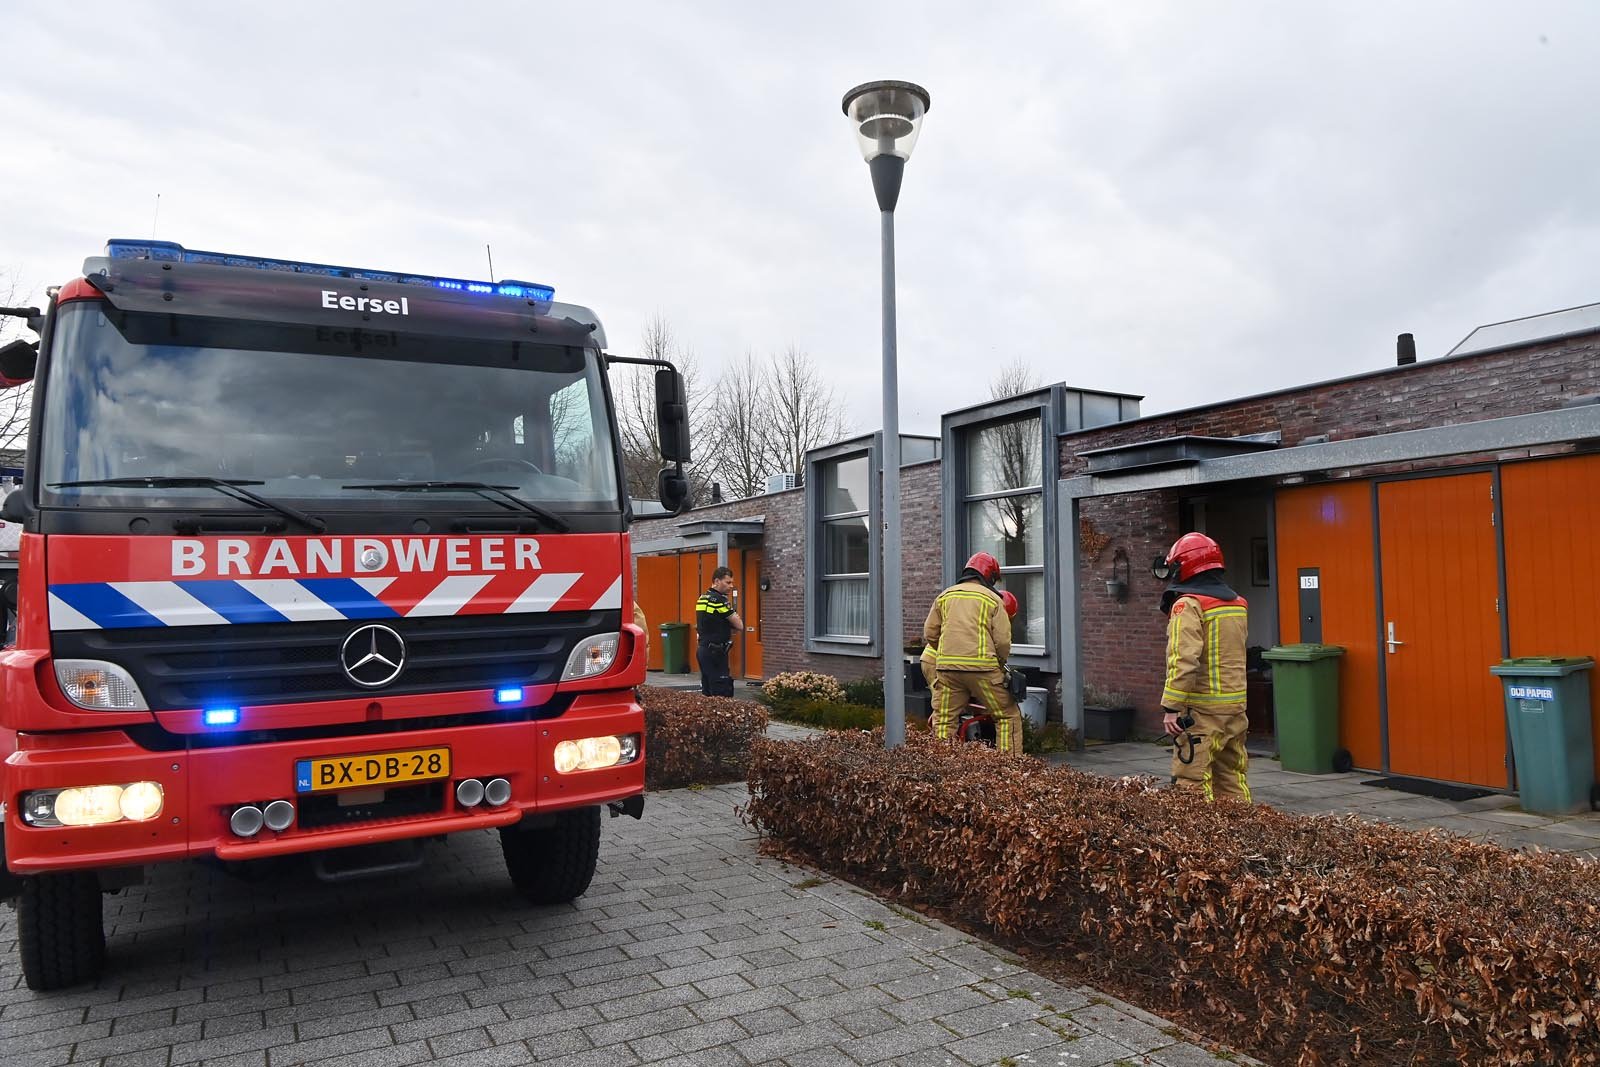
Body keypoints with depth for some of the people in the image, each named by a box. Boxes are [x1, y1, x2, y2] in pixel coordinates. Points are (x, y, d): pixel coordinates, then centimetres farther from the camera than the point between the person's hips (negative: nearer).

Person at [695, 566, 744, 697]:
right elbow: (740, 627, -11)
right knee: (722, 694, -9)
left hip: (703, 649, 9)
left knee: (707, 692, 12)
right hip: (715, 652, -9)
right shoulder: (719, 599, -15)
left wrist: (728, 628, 8)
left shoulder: (702, 598, 13)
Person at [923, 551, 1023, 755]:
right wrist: (999, 664, 16)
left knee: (943, 721, 10)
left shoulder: (945, 596, 15)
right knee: (1008, 717, 9)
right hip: (982, 668, -3)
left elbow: (929, 633, 13)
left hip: (948, 668, 3)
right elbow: (1003, 640, -2)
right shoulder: (993, 600, 5)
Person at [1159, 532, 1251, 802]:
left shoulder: (1188, 605, -12)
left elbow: (1183, 660, -21)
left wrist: (1171, 707, -19)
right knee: (1233, 780, 15)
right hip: (1236, 706, 8)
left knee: (1193, 786, -3)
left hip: (1201, 710, -8)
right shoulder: (1238, 603, 13)